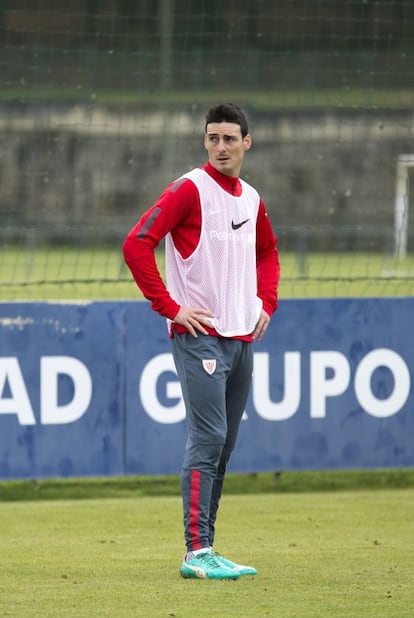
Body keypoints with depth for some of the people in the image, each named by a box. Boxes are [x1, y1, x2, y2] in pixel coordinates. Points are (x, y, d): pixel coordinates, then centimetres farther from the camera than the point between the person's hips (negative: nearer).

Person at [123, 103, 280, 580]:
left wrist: (266, 302, 16)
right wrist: (170, 307, -17)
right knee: (207, 438, -14)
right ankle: (197, 553, -14)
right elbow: (136, 245, -17)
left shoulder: (251, 199, 13)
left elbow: (267, 252, 32)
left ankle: (205, 550, 13)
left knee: (223, 446, 9)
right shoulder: (190, 189, -9)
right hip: (200, 337, -7)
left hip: (243, 339, 8)